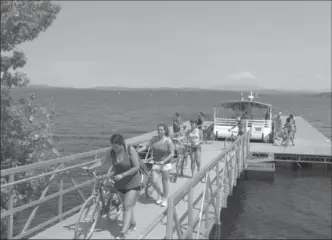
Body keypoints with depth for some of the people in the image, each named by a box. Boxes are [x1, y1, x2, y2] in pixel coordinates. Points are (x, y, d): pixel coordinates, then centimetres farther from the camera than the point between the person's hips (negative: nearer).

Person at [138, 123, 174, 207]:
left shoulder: (168, 141, -12)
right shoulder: (154, 139, -2)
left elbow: (172, 154, -11)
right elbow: (146, 146, 0)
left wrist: (164, 161, -20)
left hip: (165, 164, -3)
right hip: (156, 163, 3)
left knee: (165, 182, 8)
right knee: (153, 181, -4)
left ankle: (165, 199, 28)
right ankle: (160, 195, 24)